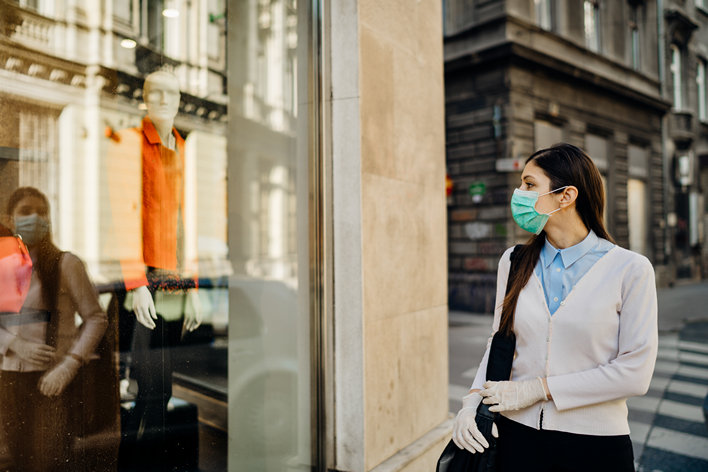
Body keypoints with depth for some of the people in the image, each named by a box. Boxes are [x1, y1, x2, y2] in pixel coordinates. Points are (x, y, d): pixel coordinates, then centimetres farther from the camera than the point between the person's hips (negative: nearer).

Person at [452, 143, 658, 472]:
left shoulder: (630, 269, -10)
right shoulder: (513, 262, 0)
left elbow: (636, 372, -12)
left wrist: (539, 388, -15)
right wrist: (474, 400, -10)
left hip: (596, 444, -2)